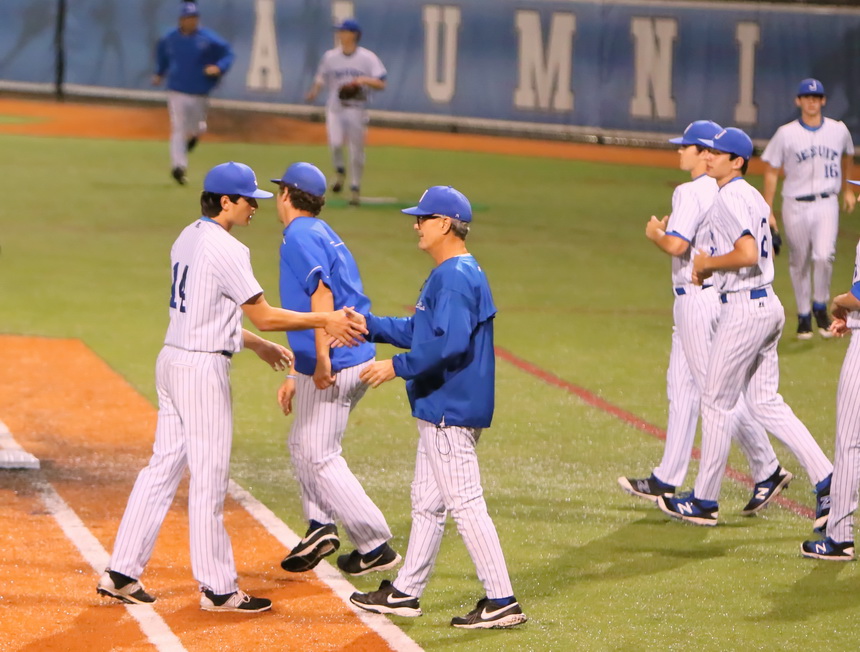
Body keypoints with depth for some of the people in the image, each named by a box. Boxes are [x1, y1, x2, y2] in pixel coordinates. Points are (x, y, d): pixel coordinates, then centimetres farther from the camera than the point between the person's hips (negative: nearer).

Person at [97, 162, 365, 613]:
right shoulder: (225, 249, -16)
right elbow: (264, 316, -15)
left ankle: (121, 574, 12)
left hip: (172, 360, 9)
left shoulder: (187, 239, 12)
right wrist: (325, 321, -8)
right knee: (209, 477, -3)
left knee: (163, 466, 12)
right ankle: (218, 589, 3)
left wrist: (257, 345, 25)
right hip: (203, 370, -9)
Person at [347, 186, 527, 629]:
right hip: (440, 409, 11)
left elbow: (450, 343, -28)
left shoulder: (456, 277, -18)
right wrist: (368, 325, 16)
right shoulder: (449, 274, 16)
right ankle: (405, 593, 26)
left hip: (451, 410, -11)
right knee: (427, 502, 17)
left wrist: (398, 367, -21)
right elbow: (419, 331, 22)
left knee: (466, 505, -9)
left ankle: (501, 601, -8)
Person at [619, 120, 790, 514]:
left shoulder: (691, 193, -16)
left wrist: (655, 233, -3)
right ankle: (666, 481, 17)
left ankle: (767, 471, -8)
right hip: (720, 294, 10)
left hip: (698, 300, -10)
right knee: (681, 386, 13)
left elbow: (677, 245, -25)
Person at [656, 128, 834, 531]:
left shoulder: (729, 199, -16)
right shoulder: (752, 196, 15)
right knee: (766, 404, 12)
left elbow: (748, 255, -29)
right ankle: (826, 480, 3)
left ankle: (704, 501, 10)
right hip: (768, 305, 10)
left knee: (716, 404, 2)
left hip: (743, 310, -10)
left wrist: (708, 263, -13)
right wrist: (710, 265, 13)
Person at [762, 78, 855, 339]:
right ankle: (803, 315, 22)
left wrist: (847, 189, 31)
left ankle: (820, 307, 3)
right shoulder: (786, 133, -3)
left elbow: (847, 155, 25)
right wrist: (768, 212, -1)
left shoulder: (839, 130, 3)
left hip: (826, 204, 0)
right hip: (795, 206, 0)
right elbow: (771, 171, 2)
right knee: (799, 263, 6)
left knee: (824, 256, -19)